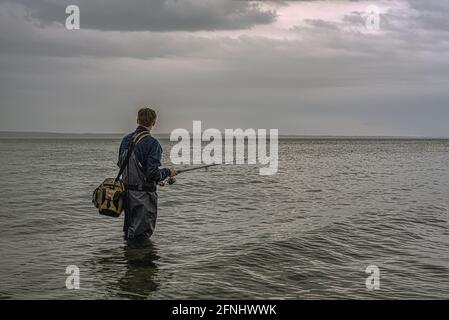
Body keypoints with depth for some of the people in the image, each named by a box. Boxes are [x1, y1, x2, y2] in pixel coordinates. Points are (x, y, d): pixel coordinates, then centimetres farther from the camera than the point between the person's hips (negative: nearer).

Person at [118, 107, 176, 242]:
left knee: (129, 231, 20)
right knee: (142, 235, 5)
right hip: (143, 195, -7)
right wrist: (168, 172, -2)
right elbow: (153, 172, -24)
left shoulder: (126, 140, 5)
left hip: (127, 190, 7)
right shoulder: (151, 143, -17)